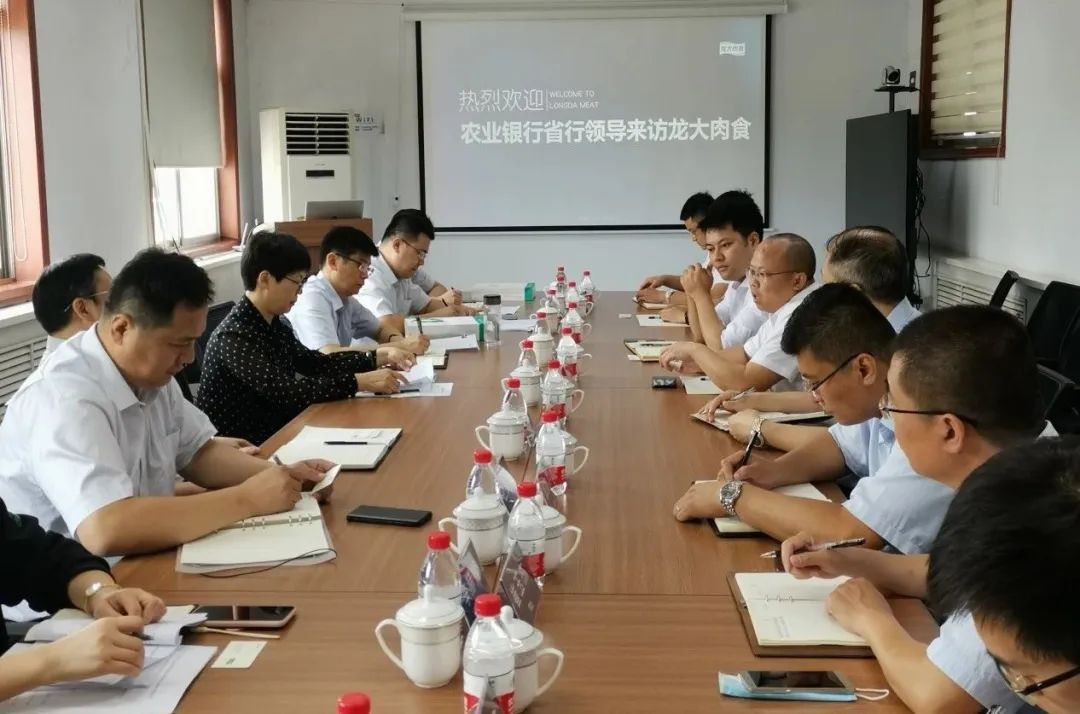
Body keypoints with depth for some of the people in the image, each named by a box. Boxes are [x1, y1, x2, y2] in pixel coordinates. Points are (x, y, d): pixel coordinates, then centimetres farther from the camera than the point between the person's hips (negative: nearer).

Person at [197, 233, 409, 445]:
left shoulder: (272, 324, 5)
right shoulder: (234, 335, -22)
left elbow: (316, 362, 15)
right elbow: (287, 392, -29)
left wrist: (380, 358, 5)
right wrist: (360, 382, -29)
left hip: (272, 433, 8)